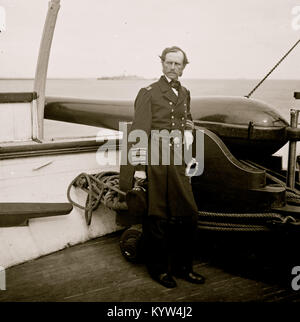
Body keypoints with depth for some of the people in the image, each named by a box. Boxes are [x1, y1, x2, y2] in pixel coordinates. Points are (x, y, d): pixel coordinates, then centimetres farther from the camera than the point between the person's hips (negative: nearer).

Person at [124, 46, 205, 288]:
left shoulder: (185, 94, 15)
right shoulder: (148, 93, -3)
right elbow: (139, 132, -8)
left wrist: (188, 131, 12)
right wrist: (140, 167, -12)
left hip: (177, 163, 6)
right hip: (154, 163, -6)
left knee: (188, 214, 7)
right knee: (156, 217, 3)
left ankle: (182, 266, 24)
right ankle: (158, 269, 19)